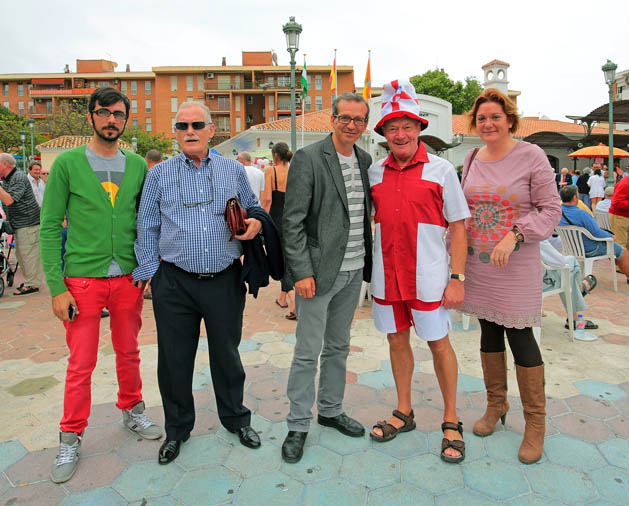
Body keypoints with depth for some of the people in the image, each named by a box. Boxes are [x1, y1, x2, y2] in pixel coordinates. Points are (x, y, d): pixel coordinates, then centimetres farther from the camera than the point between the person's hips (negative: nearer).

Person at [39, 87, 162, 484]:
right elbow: (50, 227, -5)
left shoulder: (138, 166, 5)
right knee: (81, 364, 5)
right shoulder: (68, 163, -3)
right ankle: (71, 438, 25)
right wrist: (57, 287, -10)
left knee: (129, 352, 16)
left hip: (129, 278, 3)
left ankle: (132, 412, 38)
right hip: (83, 279, -2)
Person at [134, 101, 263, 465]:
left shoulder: (234, 170, 7)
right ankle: (177, 429, 31)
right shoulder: (159, 174, 5)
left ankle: (237, 419, 35)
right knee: (174, 359, 10)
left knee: (227, 353, 13)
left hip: (225, 280, 1)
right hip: (175, 284, 0)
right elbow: (147, 228, 6)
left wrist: (256, 224, -7)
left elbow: (254, 209, 17)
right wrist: (148, 272, 0)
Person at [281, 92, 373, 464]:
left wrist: (369, 263, 9)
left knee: (339, 346, 17)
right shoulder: (308, 158, -10)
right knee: (309, 350, 2)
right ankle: (298, 425, 18)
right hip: (319, 269, -6)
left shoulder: (366, 161, 9)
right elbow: (293, 220, -13)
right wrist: (302, 272, -17)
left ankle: (331, 410, 34)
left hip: (353, 270, 6)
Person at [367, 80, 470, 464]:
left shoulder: (441, 169, -3)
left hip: (428, 276, -3)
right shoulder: (375, 172, 6)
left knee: (439, 343, 6)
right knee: (397, 340, 13)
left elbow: (458, 227, -3)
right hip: (387, 276, 4)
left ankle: (451, 422, 25)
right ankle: (404, 414, 31)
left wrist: (457, 278, -10)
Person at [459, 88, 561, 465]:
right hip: (477, 264, 5)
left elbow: (551, 210, -8)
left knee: (520, 337, -1)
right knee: (489, 332, 14)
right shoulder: (472, 159, 9)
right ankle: (496, 404, 33)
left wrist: (514, 236, -21)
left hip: (516, 265, -5)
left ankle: (535, 422, 18)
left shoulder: (532, 156, -6)